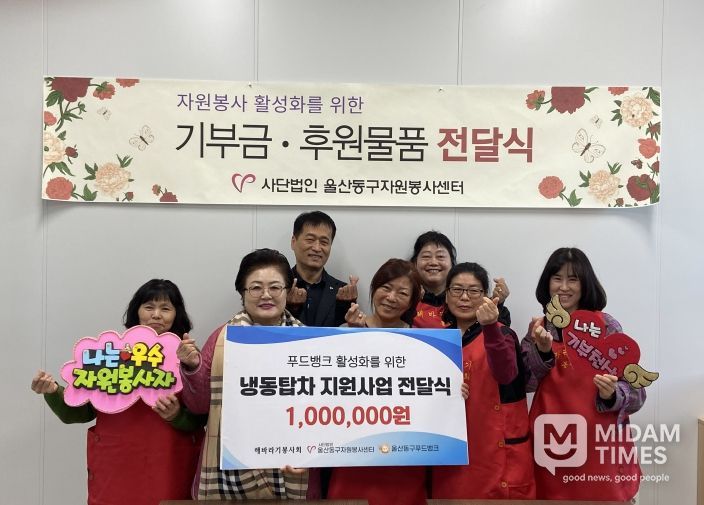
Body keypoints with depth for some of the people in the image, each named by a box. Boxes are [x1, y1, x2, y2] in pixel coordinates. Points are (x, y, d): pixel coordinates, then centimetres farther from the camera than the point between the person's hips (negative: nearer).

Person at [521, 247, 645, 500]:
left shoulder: (606, 325, -5)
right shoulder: (539, 329, 4)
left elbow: (636, 391, -4)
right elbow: (526, 383, -5)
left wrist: (611, 395, -23)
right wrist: (543, 351, -19)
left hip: (599, 444, -2)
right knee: (553, 497, 13)